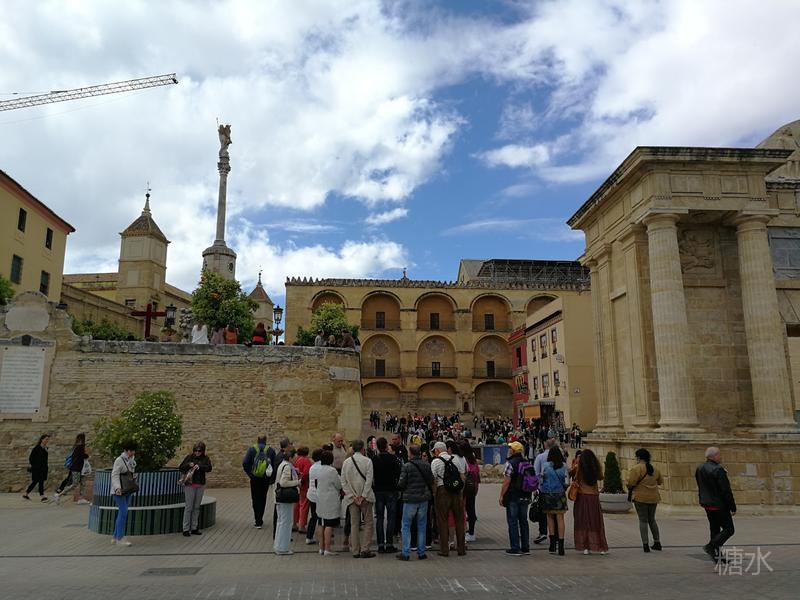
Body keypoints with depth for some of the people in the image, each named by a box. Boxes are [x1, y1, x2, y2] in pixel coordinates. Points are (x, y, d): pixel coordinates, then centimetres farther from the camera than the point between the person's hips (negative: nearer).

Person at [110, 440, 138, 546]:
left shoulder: (132, 459, 9)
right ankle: (120, 538, -7)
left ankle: (115, 537, 19)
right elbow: (114, 475, -20)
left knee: (122, 513, 10)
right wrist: (117, 488, -32)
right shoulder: (119, 460, -14)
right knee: (123, 512, -12)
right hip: (119, 490, -8)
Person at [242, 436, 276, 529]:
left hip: (254, 479, -1)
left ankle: (258, 521, 3)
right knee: (263, 498, 16)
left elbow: (245, 463, -10)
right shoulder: (271, 450, -2)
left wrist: (249, 474, 2)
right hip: (266, 479, 1)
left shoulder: (251, 449, -3)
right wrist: (271, 477, 4)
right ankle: (260, 520, 20)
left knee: (255, 499, 8)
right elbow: (275, 464, -6)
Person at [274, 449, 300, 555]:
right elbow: (283, 482, -25)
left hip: (280, 498, 10)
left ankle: (278, 545, 29)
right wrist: (297, 482, -16)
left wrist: (296, 482, 13)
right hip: (286, 499, -10)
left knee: (281, 521, 19)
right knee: (286, 522, -2)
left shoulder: (283, 464, 12)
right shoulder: (287, 467, -19)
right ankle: (282, 548, 4)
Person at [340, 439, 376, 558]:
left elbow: (343, 482, 1)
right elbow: (369, 480, -12)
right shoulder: (367, 461, -7)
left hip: (351, 498, 3)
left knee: (354, 524, 9)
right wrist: (363, 497, -9)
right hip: (365, 497, -3)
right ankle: (364, 550, 1)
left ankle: (355, 551, 11)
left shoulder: (346, 462, 4)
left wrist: (353, 496, -1)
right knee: (368, 523, 6)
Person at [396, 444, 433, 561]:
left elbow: (401, 484, -13)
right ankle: (421, 552, 15)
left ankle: (405, 552, 5)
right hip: (424, 499, 4)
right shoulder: (427, 465, -2)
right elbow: (431, 481, 4)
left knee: (406, 526, 7)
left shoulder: (406, 466, -14)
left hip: (410, 499, -4)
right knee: (422, 526, 13)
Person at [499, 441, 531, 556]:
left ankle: (515, 549, 2)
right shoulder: (527, 463, 9)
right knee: (523, 521, 14)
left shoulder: (510, 463, -14)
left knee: (513, 522, 0)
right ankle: (525, 548, 18)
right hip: (525, 497, 7)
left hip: (513, 497, -7)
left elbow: (506, 482, -17)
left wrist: (501, 496, -9)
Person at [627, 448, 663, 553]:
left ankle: (645, 545, -3)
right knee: (652, 520, 19)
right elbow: (660, 481, 19)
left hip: (640, 497, -5)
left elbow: (630, 483, -19)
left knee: (643, 520, 1)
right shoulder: (655, 469, 7)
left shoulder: (636, 468, -13)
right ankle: (657, 543, 22)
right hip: (653, 497, 5)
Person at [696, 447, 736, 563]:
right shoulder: (718, 470, -21)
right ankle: (711, 546, -7)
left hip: (707, 504, 8)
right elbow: (726, 491, -19)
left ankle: (717, 555, 18)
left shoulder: (699, 469, 7)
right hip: (719, 505, -8)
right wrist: (733, 507, -12)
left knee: (715, 528, 15)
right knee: (728, 529, 3)